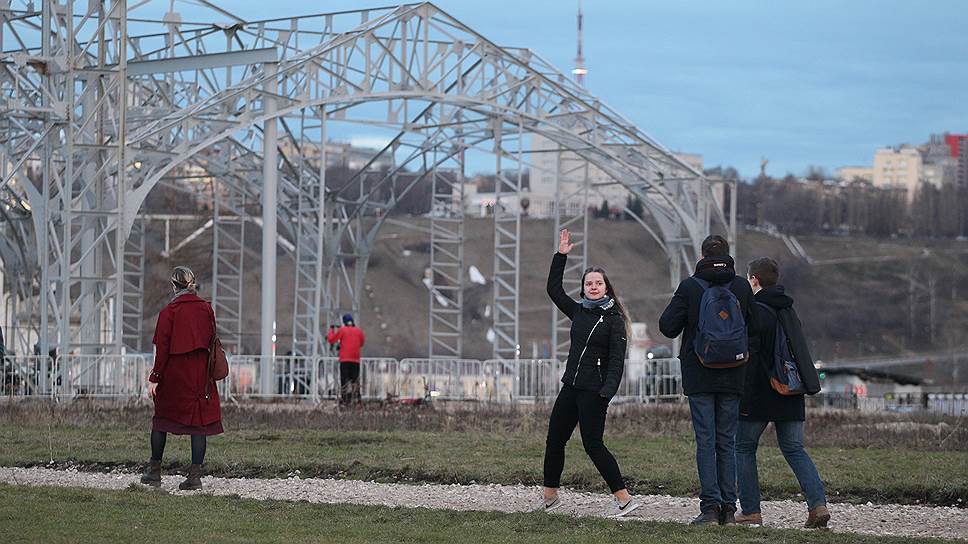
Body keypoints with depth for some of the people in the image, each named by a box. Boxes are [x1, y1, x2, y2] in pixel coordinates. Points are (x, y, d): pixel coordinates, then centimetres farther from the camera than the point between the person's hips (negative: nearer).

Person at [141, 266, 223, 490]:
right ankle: (195, 475, -3)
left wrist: (155, 378, -6)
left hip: (174, 374, -3)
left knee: (162, 419, 12)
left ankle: (154, 472, 17)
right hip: (201, 375, 3)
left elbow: (162, 348, -10)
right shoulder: (206, 309, 4)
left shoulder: (169, 312, -8)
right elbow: (212, 341, 8)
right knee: (199, 421, 2)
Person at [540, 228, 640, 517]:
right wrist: (560, 256, 13)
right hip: (571, 387, 8)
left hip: (593, 392, -8)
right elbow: (554, 289, 20)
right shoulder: (579, 312, 12)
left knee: (593, 444, -11)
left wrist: (608, 390, -24)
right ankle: (550, 497, 22)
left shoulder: (614, 320, -7)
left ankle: (624, 499, -8)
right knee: (554, 441, 10)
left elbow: (617, 360, -13)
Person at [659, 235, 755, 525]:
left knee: (706, 441, -2)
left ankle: (710, 506, -9)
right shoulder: (742, 287, 1)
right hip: (732, 378, 2)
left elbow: (667, 327, -4)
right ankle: (728, 508, 4)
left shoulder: (689, 287, -5)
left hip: (699, 377, -2)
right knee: (727, 441, 8)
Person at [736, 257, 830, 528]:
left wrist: (743, 397, -15)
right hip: (790, 397, 6)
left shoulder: (753, 311, -12)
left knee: (744, 447, 9)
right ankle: (818, 504, -10)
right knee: (794, 449, 8)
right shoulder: (789, 310, 12)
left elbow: (748, 358, -17)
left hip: (759, 396, -6)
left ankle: (750, 511, 6)